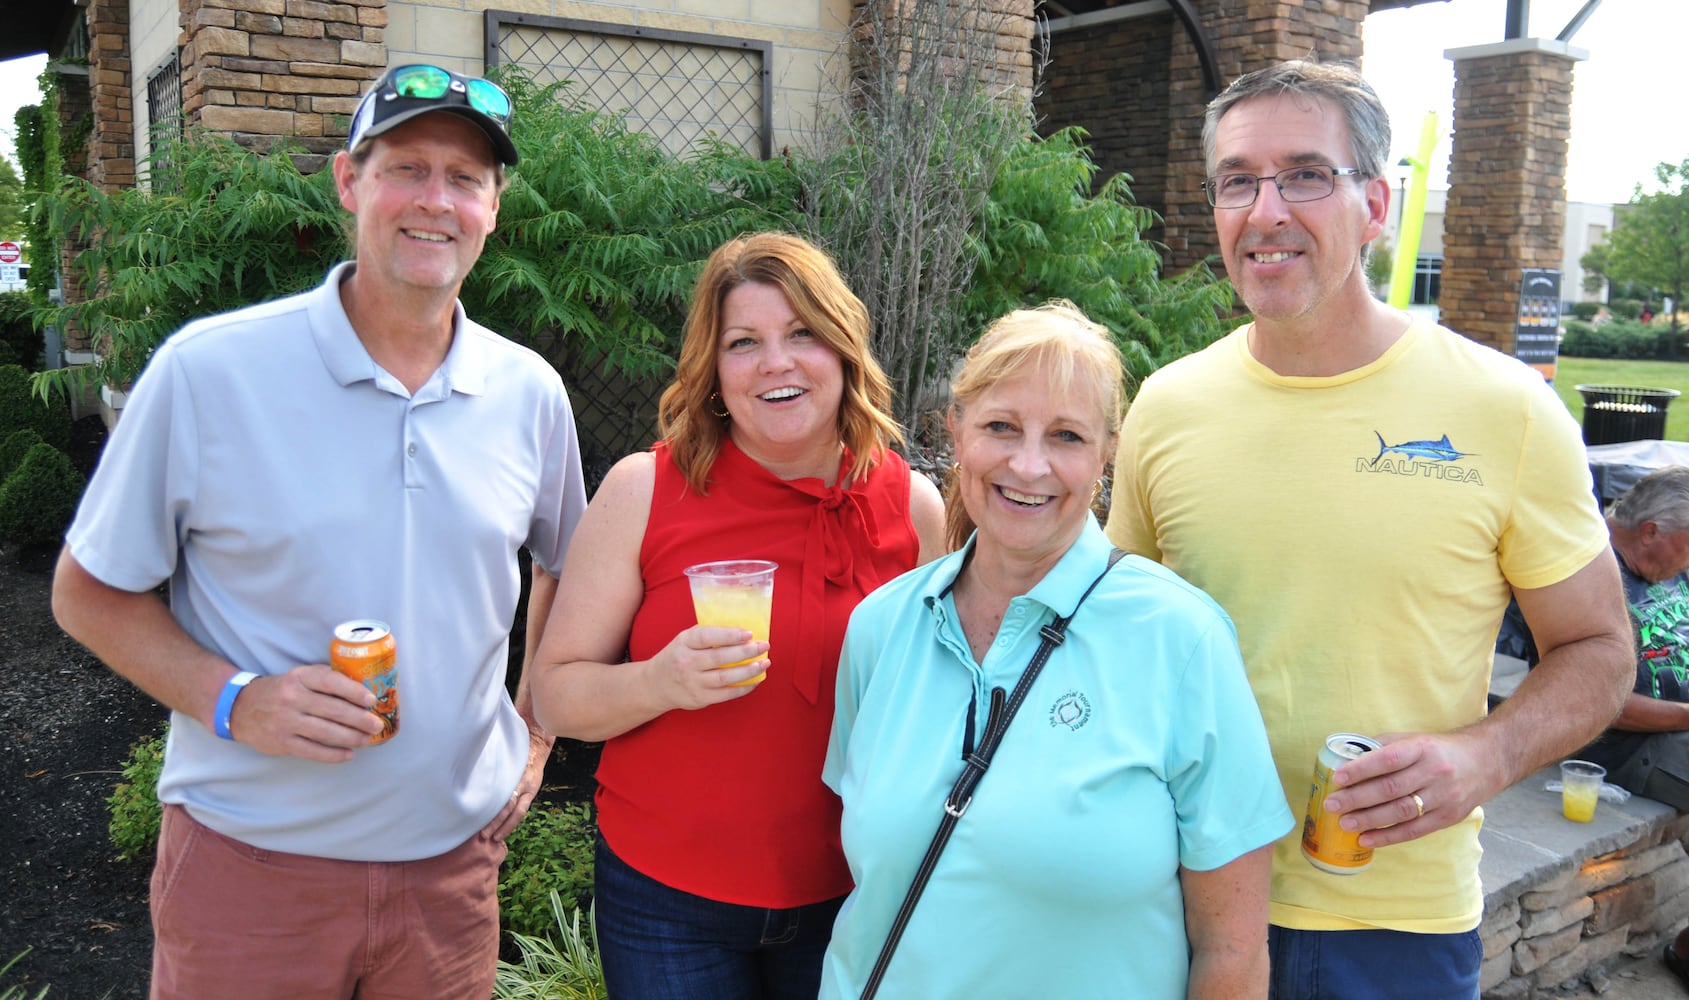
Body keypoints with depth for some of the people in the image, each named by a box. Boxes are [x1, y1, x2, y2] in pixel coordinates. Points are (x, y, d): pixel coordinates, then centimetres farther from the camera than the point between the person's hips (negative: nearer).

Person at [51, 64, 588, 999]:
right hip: (245, 864, -2)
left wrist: (535, 733, 8)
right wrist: (233, 701, -17)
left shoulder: (531, 393, -1)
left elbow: (566, 568, 15)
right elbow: (89, 592, -3)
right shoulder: (207, 370, -10)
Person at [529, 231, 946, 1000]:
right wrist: (660, 683, -26)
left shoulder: (913, 505, -5)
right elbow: (554, 695, -7)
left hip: (849, 900, 2)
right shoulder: (644, 490, -11)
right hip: (666, 900, -1)